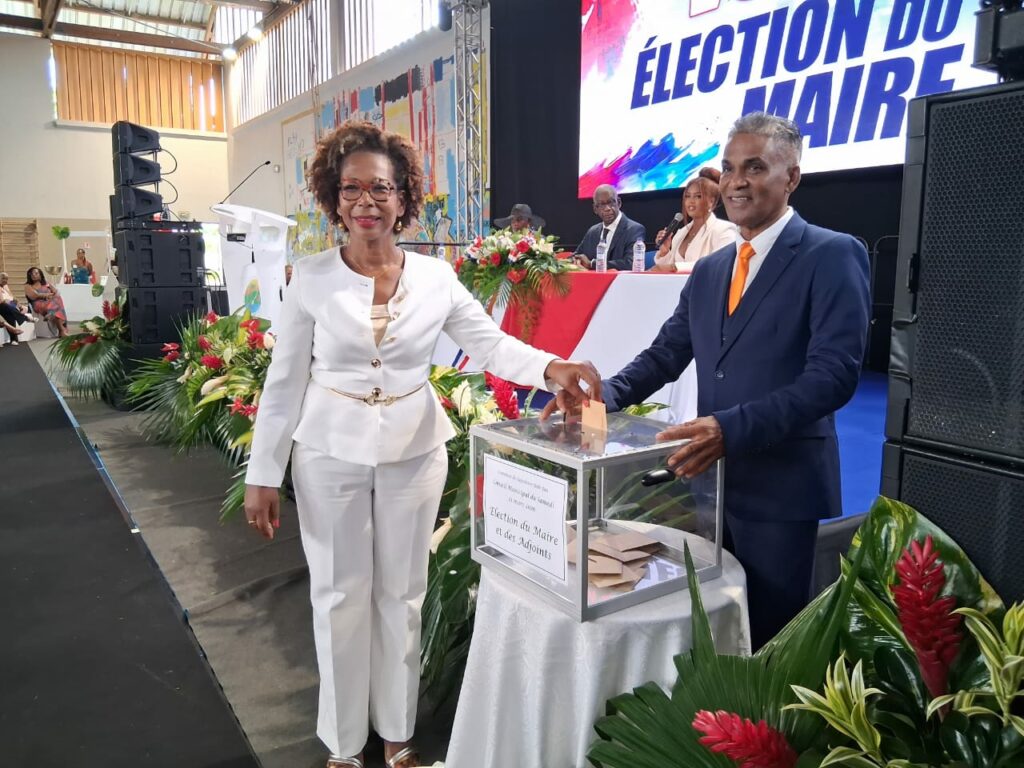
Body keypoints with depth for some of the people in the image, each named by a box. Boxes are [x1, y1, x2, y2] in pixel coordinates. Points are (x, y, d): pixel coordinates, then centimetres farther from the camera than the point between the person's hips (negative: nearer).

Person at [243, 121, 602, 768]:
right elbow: (285, 380, -4)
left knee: (401, 593, 13)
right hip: (331, 455, -1)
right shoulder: (312, 278, -7)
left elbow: (491, 344, -5)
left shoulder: (436, 277, -4)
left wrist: (551, 367, -25)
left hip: (414, 453, 1)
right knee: (340, 596, 10)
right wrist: (263, 475, -3)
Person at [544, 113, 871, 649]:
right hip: (709, 479, 6)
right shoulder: (707, 270, 12)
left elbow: (834, 374, -20)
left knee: (771, 640, 10)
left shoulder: (832, 257, -10)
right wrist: (602, 395, -8)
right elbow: (665, 355, 10)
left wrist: (733, 428, -31)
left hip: (783, 489, -6)